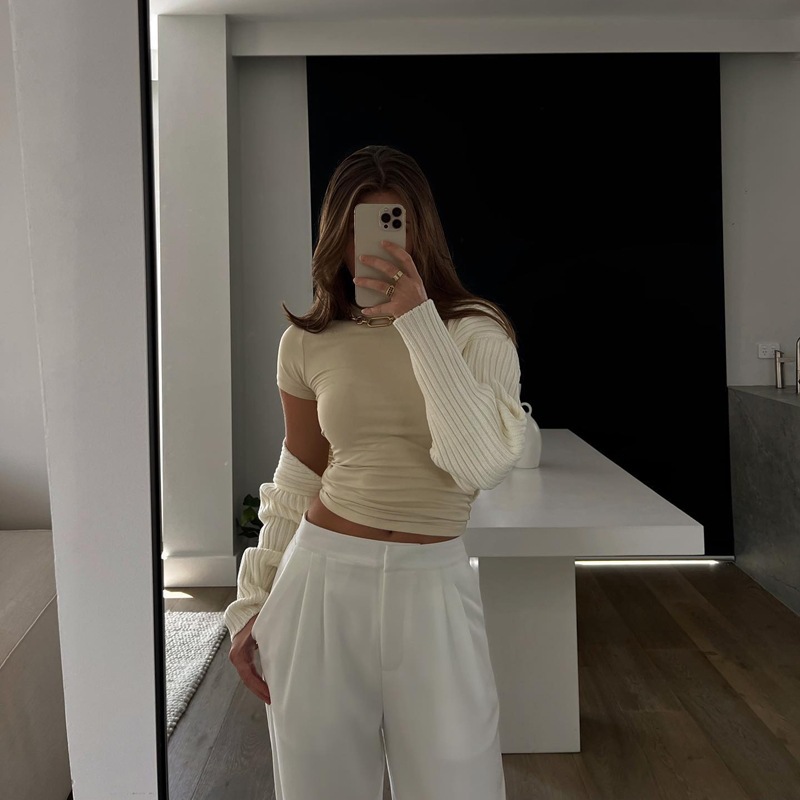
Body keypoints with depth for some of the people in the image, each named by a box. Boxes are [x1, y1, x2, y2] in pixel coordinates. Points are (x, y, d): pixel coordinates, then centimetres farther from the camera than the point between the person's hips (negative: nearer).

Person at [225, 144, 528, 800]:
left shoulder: (475, 332, -4)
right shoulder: (307, 345, 2)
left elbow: (482, 463, -20)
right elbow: (296, 483, 12)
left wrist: (417, 321, -21)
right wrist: (252, 605, 11)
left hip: (433, 587, -1)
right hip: (322, 577, 2)